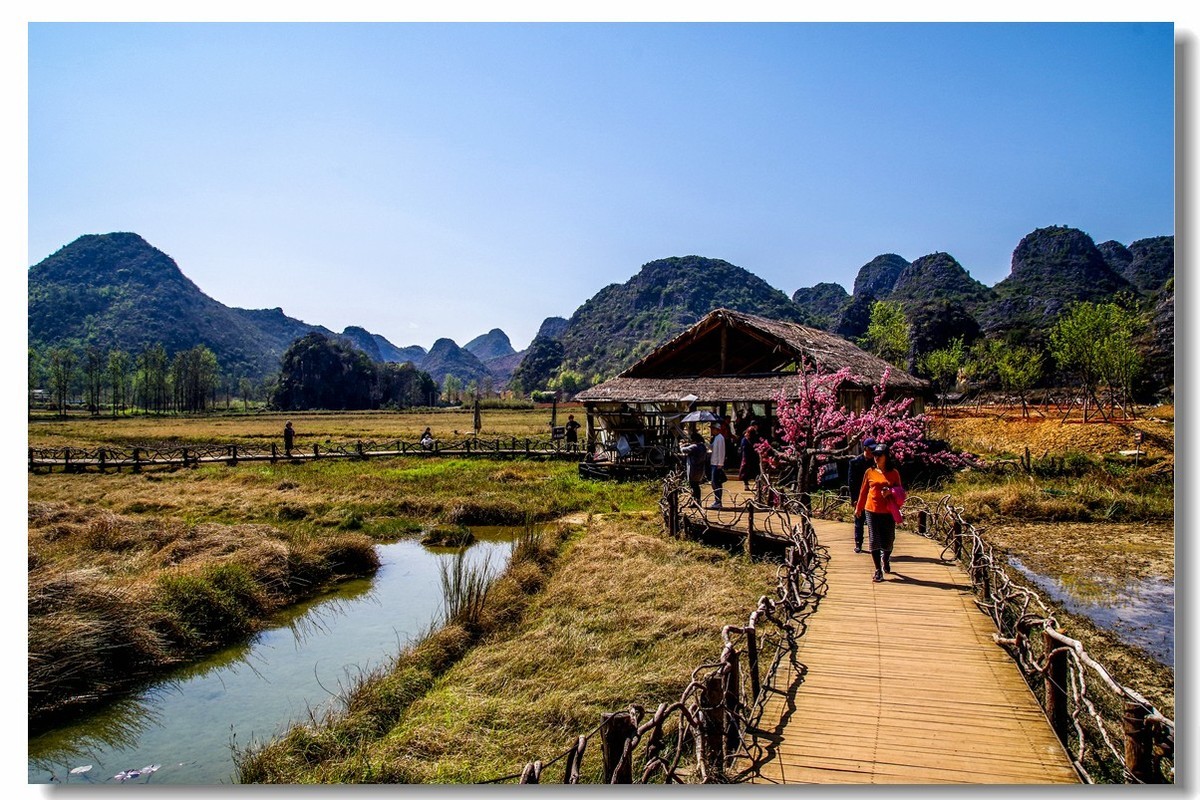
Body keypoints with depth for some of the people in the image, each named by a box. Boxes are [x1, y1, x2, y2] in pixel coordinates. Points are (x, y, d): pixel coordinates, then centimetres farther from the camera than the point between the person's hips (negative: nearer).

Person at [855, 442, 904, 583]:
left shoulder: (894, 473, 3)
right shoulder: (869, 472, 5)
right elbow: (863, 491, 12)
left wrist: (890, 492, -12)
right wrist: (858, 508, 18)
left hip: (888, 511, 0)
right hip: (872, 510, 0)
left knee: (888, 540, 8)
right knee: (874, 540, -3)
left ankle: (885, 560, 39)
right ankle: (878, 570, 4)